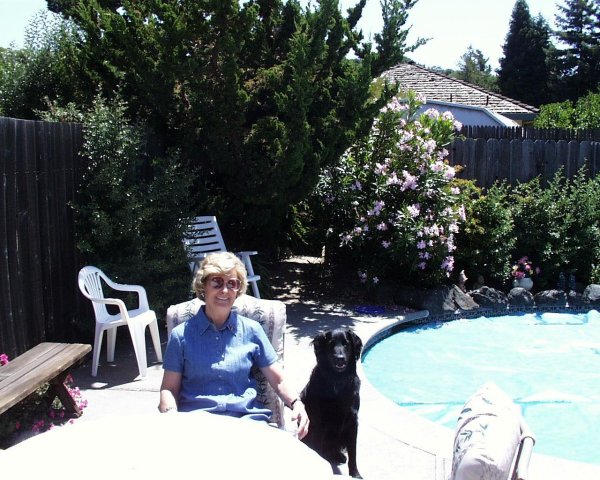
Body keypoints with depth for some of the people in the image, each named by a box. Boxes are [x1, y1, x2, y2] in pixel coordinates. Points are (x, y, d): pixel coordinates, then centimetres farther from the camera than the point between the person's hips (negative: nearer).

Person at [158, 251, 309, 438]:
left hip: (245, 418, 1)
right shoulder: (182, 335, 8)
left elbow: (278, 380, 9)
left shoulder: (252, 330, 11)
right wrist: (170, 415, -13)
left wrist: (296, 403, -10)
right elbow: (169, 388, 8)